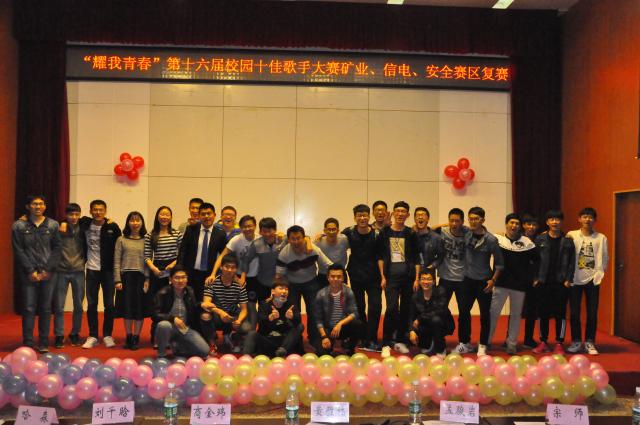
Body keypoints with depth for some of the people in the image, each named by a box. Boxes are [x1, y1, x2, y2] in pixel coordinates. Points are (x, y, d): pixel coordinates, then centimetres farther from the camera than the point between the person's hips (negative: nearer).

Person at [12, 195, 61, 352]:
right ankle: (28, 343, 5)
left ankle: (43, 343, 12)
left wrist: (48, 269, -6)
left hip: (48, 273, 1)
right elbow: (18, 251, 0)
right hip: (28, 274, -1)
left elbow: (57, 248, 4)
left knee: (46, 309, 5)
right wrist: (30, 270, -8)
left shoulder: (53, 225, 6)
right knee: (29, 309, -2)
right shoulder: (19, 226, 3)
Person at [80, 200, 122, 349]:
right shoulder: (85, 224, -1)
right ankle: (92, 336, 15)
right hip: (92, 269, 2)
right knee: (91, 304, 6)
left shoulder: (113, 227, -6)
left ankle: (107, 335, 16)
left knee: (109, 304, 4)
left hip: (108, 269, -2)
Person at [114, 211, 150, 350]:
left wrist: (147, 279, -7)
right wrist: (117, 280, -4)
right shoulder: (121, 240, 6)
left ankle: (136, 338, 12)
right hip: (126, 276, 0)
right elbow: (117, 261, 3)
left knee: (140, 308, 2)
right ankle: (128, 338, 17)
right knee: (127, 307, 5)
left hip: (141, 277, 0)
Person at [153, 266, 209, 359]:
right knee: (164, 325, -39)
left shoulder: (190, 292, 3)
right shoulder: (163, 293, -12)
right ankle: (161, 355, -14)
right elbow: (155, 315, -18)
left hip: (186, 329, 4)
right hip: (170, 328, -4)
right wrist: (173, 318, -29)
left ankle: (178, 348, 13)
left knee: (205, 351, -14)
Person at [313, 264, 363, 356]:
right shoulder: (321, 294, -10)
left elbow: (354, 314, -13)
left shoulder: (348, 292, -8)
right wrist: (324, 336, -16)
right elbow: (318, 319, -6)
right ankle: (330, 345, 11)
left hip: (343, 328, 2)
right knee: (322, 353, -26)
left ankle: (349, 349, 0)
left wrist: (340, 324, -28)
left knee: (358, 325, -28)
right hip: (327, 329, -2)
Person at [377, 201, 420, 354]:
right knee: (392, 308, -13)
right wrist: (382, 276, -3)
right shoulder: (384, 232, 3)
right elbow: (380, 256, 3)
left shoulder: (411, 234, 6)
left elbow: (416, 258, 6)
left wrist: (417, 278, -1)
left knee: (405, 309, 7)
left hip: (408, 276, 2)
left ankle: (400, 341, 20)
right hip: (391, 276, -2)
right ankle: (386, 343, -3)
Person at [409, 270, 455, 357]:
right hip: (426, 327, 4)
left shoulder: (440, 291, -16)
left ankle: (441, 350, -11)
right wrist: (412, 331, -25)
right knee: (410, 336, -22)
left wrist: (420, 318, -25)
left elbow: (441, 311, -28)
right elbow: (412, 316, -6)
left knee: (436, 319, -36)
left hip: (443, 325, -3)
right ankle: (428, 346, 13)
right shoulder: (416, 296, -5)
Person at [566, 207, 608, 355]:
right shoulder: (571, 235, 0)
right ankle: (576, 341, 17)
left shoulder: (601, 238, 2)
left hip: (592, 279, 0)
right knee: (574, 312, 4)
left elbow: (604, 258, 4)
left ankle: (589, 342, 14)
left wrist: (598, 274, -2)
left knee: (592, 313, 3)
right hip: (575, 279, 0)